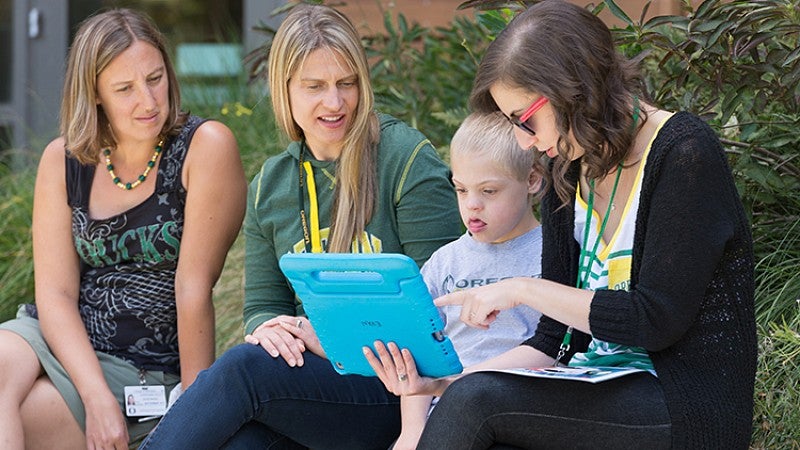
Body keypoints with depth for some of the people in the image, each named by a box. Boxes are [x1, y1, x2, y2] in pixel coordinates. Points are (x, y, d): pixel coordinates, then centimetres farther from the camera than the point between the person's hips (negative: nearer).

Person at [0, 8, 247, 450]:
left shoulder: (204, 147, -9)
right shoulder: (62, 160, 4)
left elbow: (193, 289, -12)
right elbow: (56, 292, -2)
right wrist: (97, 397, -17)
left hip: (146, 372, -4)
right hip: (59, 341, 4)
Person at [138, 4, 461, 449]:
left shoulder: (408, 159, -3)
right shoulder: (269, 186, 14)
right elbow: (263, 304, 16)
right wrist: (269, 329, -10)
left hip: (394, 383, -4)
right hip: (308, 369, 4)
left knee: (244, 366, -30)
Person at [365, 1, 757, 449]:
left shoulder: (684, 155, -11)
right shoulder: (569, 175, 11)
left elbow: (658, 319, -16)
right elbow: (556, 338, 9)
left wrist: (524, 289, -13)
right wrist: (446, 382, -5)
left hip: (690, 410, -6)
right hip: (604, 392, 6)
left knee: (475, 401, -24)